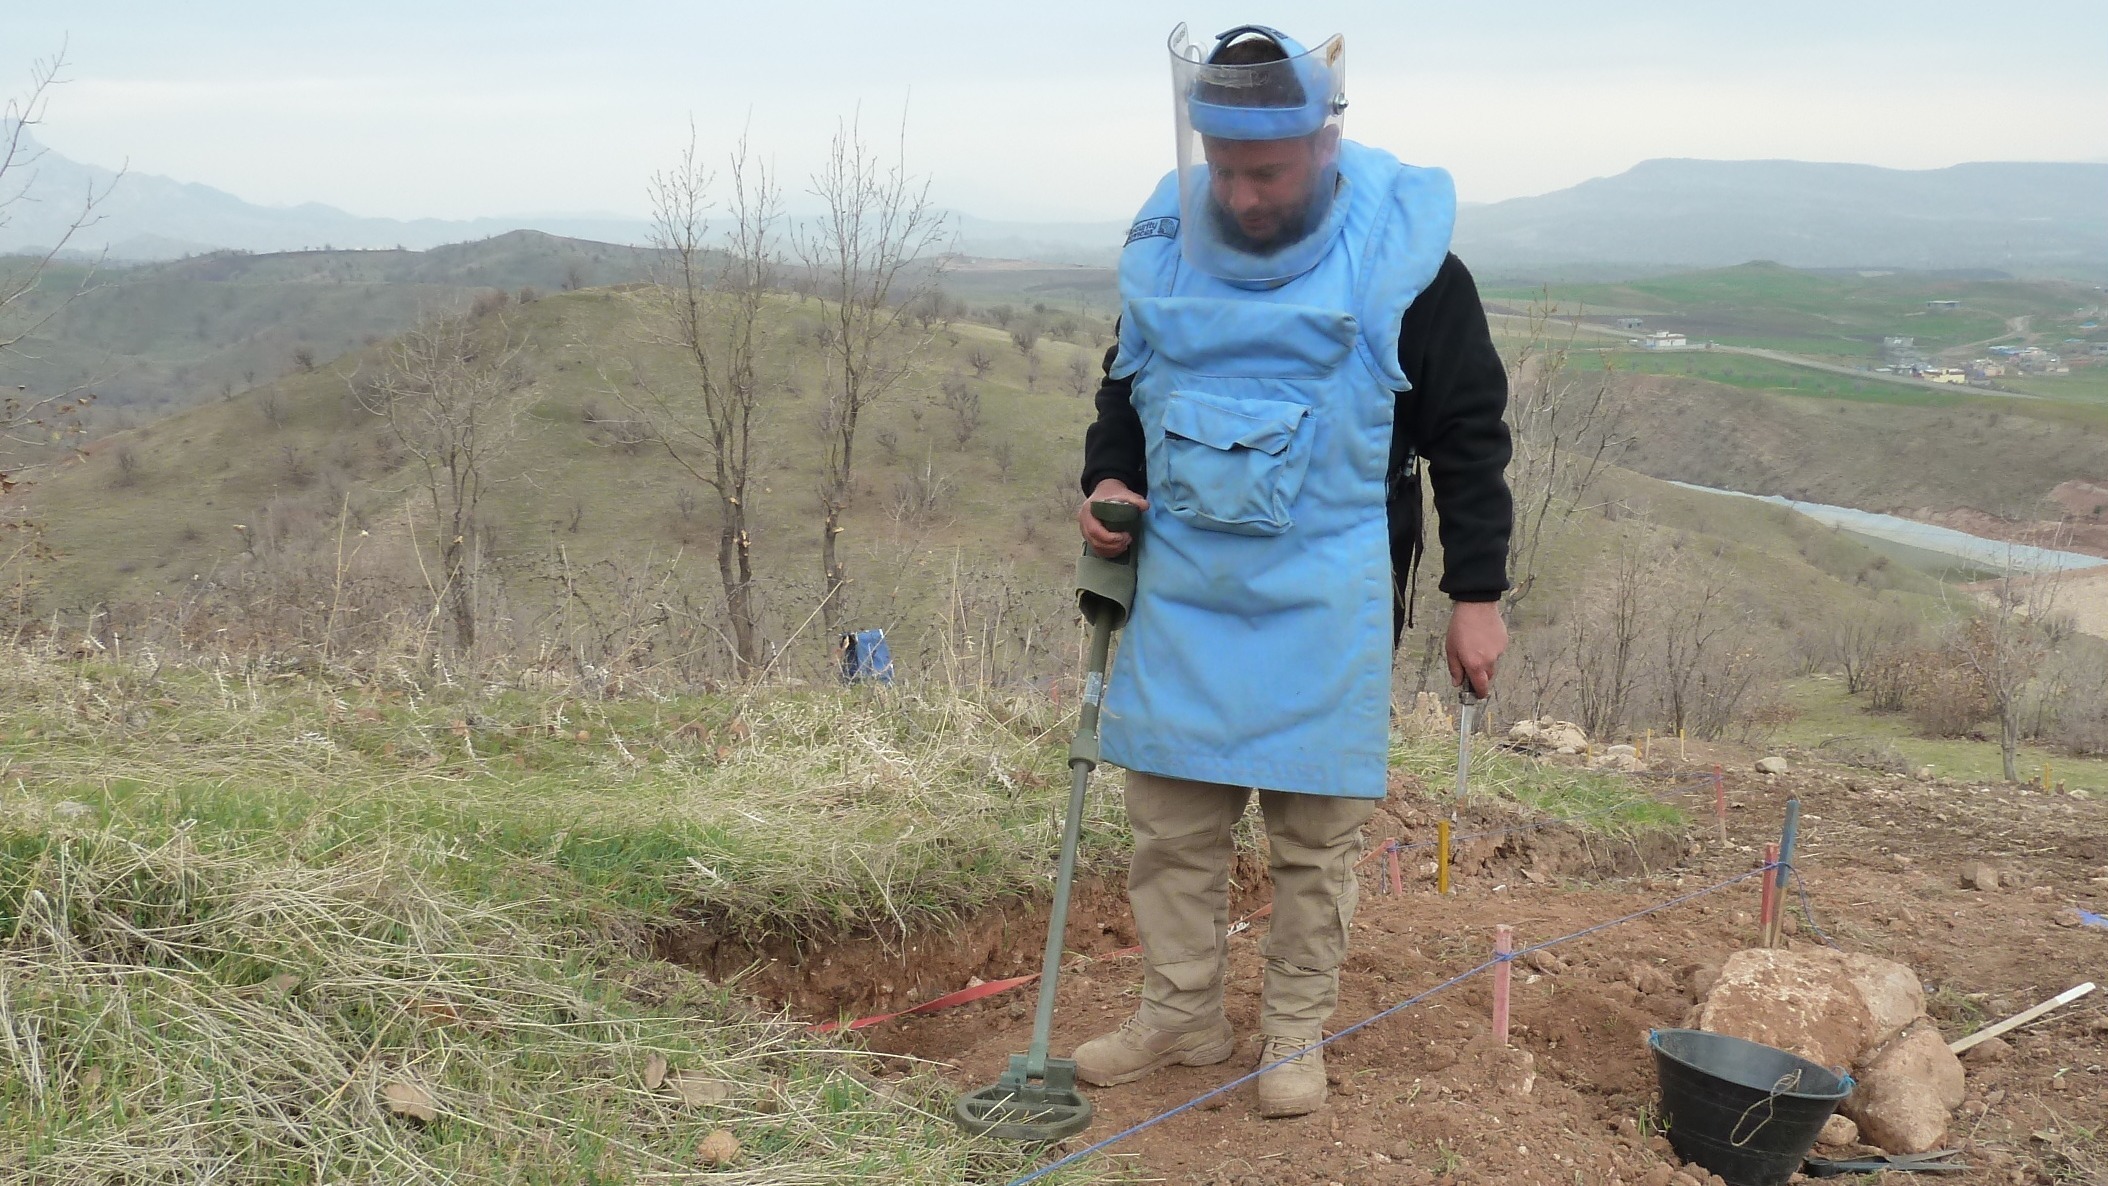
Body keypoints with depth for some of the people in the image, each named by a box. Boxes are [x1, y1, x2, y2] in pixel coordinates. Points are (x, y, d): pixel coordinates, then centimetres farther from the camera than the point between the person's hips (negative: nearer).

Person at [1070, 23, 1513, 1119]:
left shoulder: (1402, 255, -9)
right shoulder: (1166, 242, 2)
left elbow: (1469, 438, -2)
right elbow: (1124, 387, 17)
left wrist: (1477, 594, -4)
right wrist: (1108, 480, -2)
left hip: (1328, 600, -3)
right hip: (1182, 582, 4)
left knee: (1315, 826, 5)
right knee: (1170, 810, 8)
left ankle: (1297, 1035, 21)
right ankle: (1182, 1015, 24)